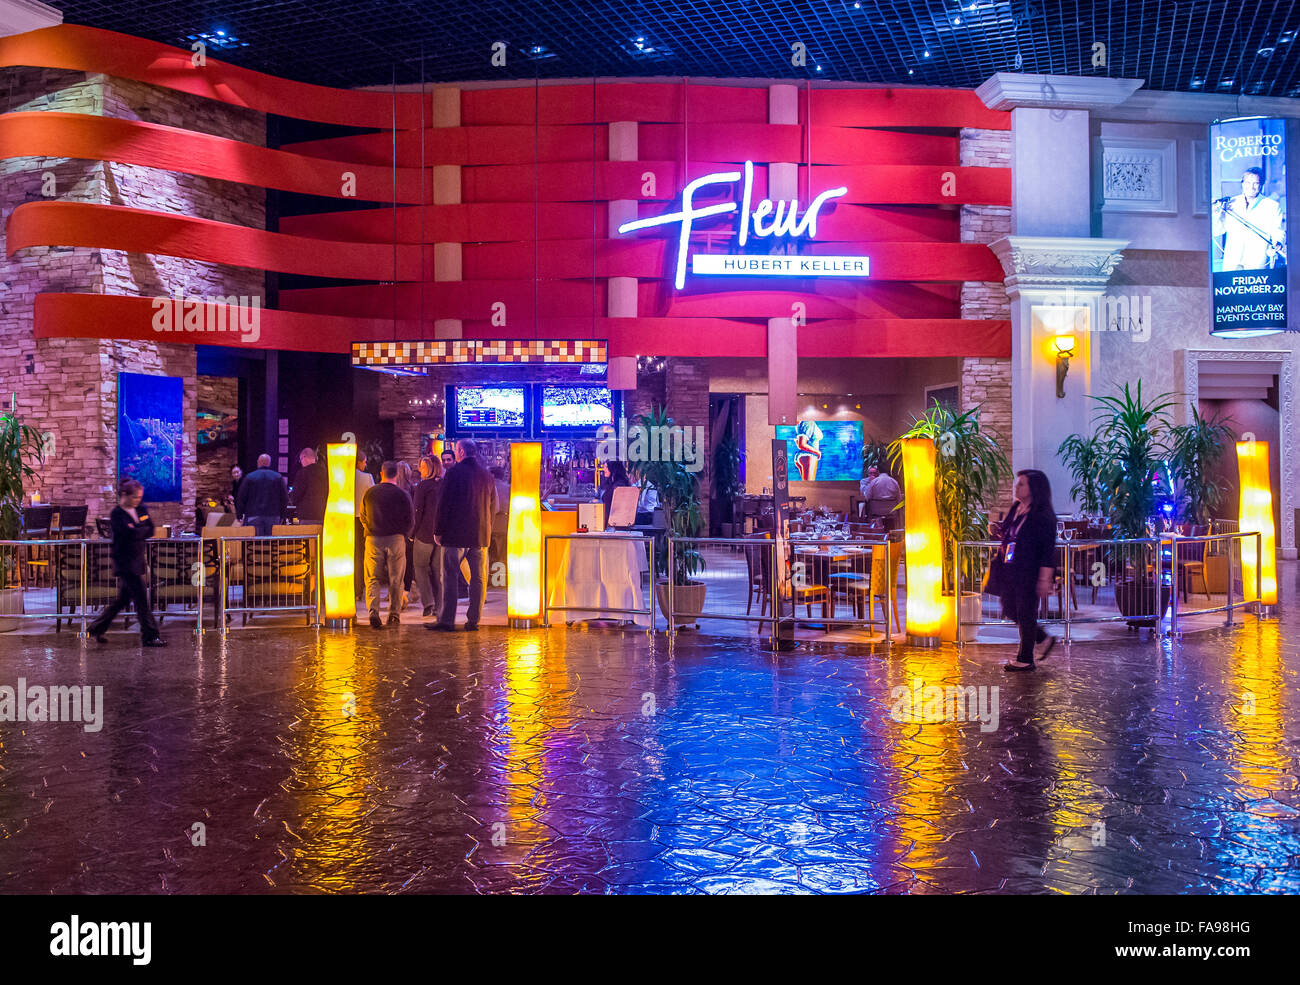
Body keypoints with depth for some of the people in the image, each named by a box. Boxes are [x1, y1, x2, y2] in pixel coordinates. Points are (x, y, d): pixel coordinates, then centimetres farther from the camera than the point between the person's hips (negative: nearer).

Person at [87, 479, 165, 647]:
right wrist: (143, 530, -5)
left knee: (123, 599, 14)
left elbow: (151, 530, 2)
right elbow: (130, 533, -22)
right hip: (125, 562, -8)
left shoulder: (141, 510, 10)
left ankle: (96, 629, 27)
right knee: (141, 599, -8)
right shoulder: (116, 514, -10)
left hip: (137, 561, 8)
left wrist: (136, 532, -12)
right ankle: (149, 636, -4)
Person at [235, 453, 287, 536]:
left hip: (254, 516, -1)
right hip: (273, 516, 1)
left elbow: (241, 499, 1)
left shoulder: (249, 477, 0)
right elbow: (285, 498, 4)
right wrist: (281, 515, 14)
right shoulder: (278, 477, 3)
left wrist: (239, 514, 12)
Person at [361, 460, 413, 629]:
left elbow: (363, 517, 10)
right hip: (396, 539, -1)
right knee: (395, 579, 10)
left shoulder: (369, 493, 2)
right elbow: (410, 518, -2)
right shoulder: (402, 494, -4)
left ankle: (373, 610, -15)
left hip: (373, 539, 1)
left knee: (372, 578, 4)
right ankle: (394, 614, 13)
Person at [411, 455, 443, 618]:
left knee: (420, 566, 10)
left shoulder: (422, 485, -10)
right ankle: (438, 607, 11)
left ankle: (428, 602, -2)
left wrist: (412, 533, -3)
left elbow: (418, 511, -11)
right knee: (438, 569, 11)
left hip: (425, 533, -4)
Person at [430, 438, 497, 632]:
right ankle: (474, 620, 9)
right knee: (479, 578, 7)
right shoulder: (487, 475, 8)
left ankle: (447, 620, 1)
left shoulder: (454, 473, -8)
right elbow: (493, 506, 13)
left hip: (455, 534, -4)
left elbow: (443, 503, -8)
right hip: (481, 535, 5)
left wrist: (438, 531, -2)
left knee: (450, 578, 1)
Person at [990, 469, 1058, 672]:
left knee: (1025, 613, 0)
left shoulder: (1043, 516, -14)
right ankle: (1042, 640, 34)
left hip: (1029, 573, -8)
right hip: (1009, 571, 8)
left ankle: (1025, 659, 12)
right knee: (1010, 609, 14)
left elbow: (1048, 550, -17)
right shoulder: (1015, 509, 10)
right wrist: (996, 530, 5)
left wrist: (1045, 579, -20)